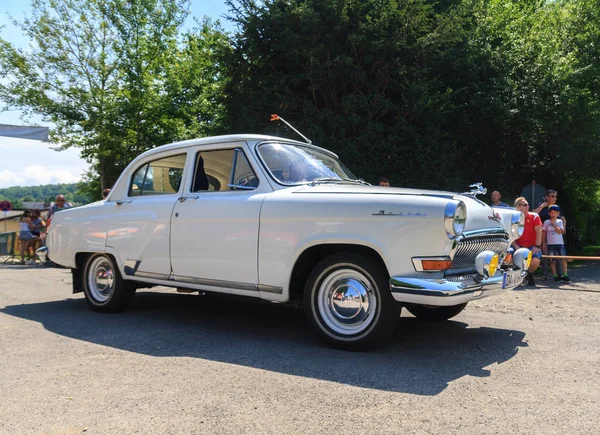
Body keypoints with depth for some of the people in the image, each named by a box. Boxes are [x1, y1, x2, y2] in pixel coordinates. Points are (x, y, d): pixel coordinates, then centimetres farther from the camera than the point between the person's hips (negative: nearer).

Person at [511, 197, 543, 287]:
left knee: (536, 260, -32)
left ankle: (529, 274, 5)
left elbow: (539, 231, -9)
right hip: (519, 246, 1)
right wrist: (516, 247, -17)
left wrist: (537, 246, -19)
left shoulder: (534, 216, -2)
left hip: (532, 247, -1)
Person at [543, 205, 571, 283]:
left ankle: (565, 275, 0)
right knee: (552, 261, 0)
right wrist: (544, 243, 3)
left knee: (564, 259, -7)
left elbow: (560, 231, -8)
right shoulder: (546, 222, 4)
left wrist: (553, 224, -12)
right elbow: (544, 234, 7)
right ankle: (556, 276, 7)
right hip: (550, 244, -1)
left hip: (560, 243, 1)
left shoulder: (559, 221, 5)